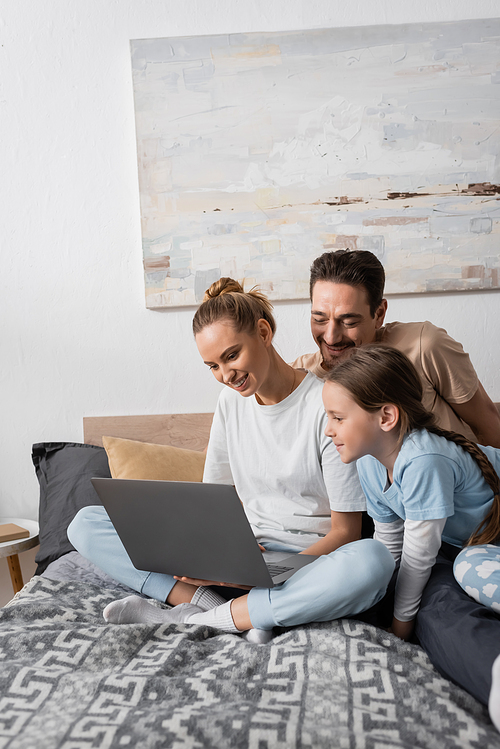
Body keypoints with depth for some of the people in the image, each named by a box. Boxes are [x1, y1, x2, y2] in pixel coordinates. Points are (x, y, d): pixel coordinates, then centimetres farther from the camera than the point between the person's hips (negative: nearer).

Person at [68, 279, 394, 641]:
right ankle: (212, 602, -23)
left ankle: (191, 616, -27)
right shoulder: (231, 402, 6)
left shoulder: (328, 405, -12)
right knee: (87, 523, -5)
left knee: (373, 560, -42)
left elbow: (345, 531, -11)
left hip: (313, 558, -4)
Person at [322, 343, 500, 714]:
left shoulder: (422, 461, -34)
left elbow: (418, 553, -24)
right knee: (437, 609, -11)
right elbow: (389, 540, 4)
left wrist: (401, 621, -11)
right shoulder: (370, 464, -8)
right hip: (462, 540, 8)